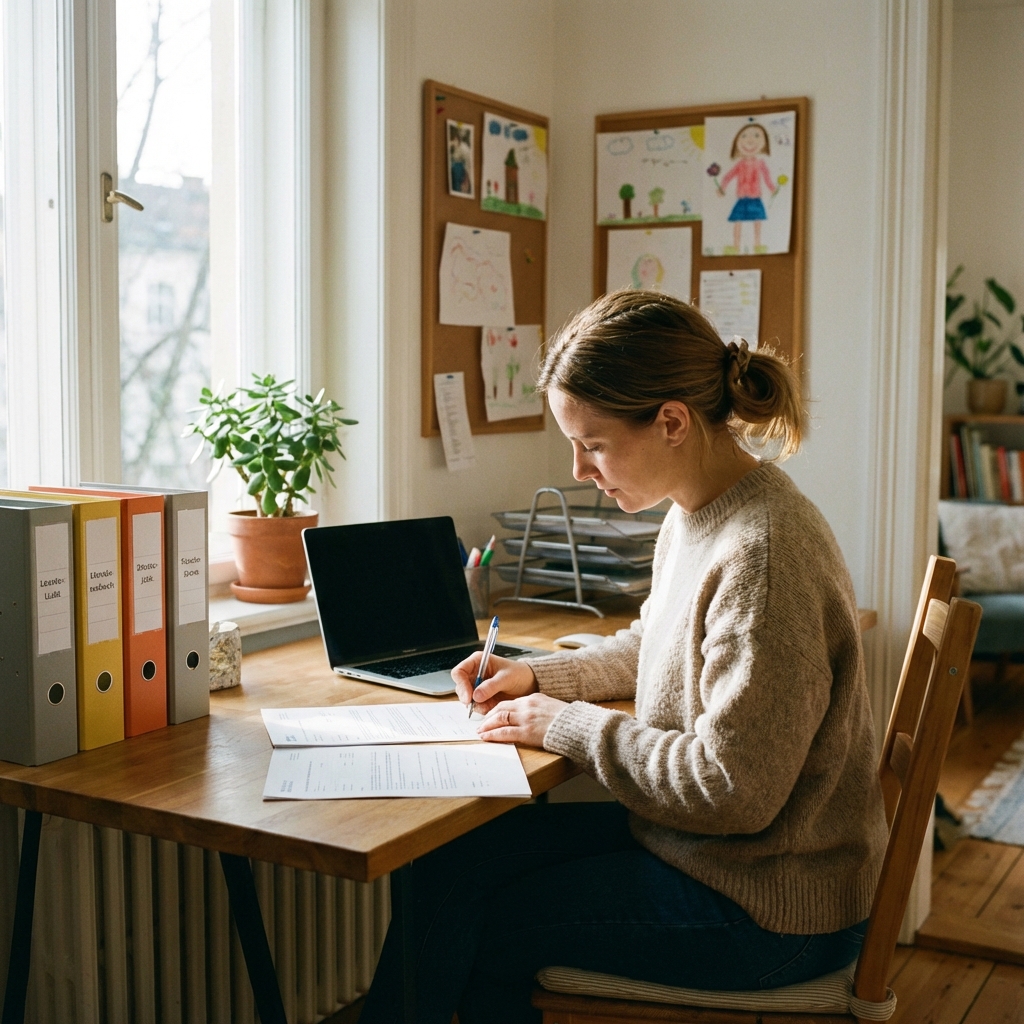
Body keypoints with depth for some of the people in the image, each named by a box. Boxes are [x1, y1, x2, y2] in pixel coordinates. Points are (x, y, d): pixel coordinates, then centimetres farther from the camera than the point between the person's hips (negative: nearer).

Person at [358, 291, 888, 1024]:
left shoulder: (761, 555, -29)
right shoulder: (695, 516, 1)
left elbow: (733, 790, -28)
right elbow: (646, 650, 20)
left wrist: (568, 725, -18)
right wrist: (538, 676, 5)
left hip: (770, 910, -9)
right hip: (695, 839, 9)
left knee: (486, 930, -3)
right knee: (452, 861, 7)